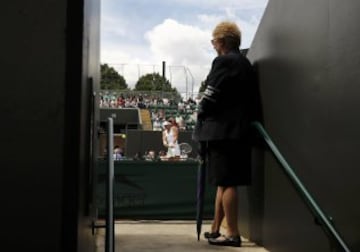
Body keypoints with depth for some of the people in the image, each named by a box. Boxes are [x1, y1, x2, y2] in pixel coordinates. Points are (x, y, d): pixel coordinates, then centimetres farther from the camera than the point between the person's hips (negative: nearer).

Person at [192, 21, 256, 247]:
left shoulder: (224, 62, -10)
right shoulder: (246, 64, 16)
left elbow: (210, 97, -14)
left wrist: (202, 114, 4)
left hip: (221, 131, -9)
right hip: (239, 130, 9)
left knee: (226, 182, -4)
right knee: (224, 181, 14)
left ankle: (233, 234, 2)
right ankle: (216, 229, 24)